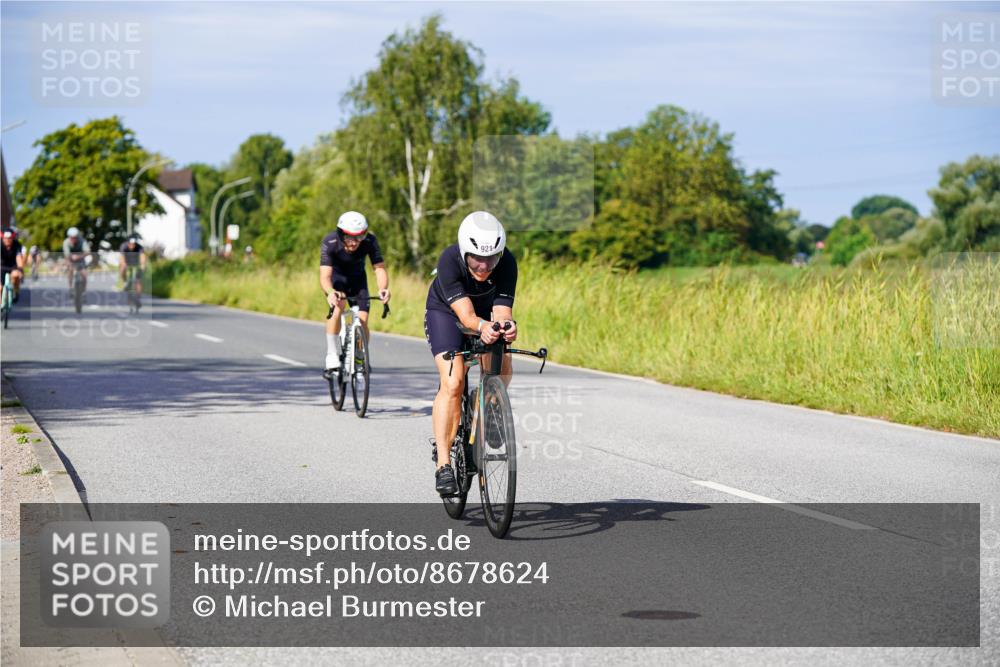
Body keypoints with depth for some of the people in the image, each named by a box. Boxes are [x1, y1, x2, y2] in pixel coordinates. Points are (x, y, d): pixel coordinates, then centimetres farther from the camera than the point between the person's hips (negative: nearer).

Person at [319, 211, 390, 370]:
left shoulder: (370, 241, -30)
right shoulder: (330, 243, -35)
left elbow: (379, 268, -34)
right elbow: (325, 276, -42)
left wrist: (383, 288, -55)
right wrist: (330, 292, -64)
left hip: (357, 278, 2)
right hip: (336, 276, -2)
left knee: (362, 321, -9)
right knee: (337, 307, -30)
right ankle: (332, 354, -19)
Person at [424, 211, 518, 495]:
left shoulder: (507, 263, -30)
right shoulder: (450, 260, -36)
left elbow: (501, 312, -35)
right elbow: (466, 315, -41)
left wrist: (506, 326, -58)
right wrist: (482, 326, -62)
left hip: (488, 313, 4)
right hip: (446, 312, -3)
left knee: (502, 368, -18)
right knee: (452, 383, -21)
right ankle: (443, 464, -20)